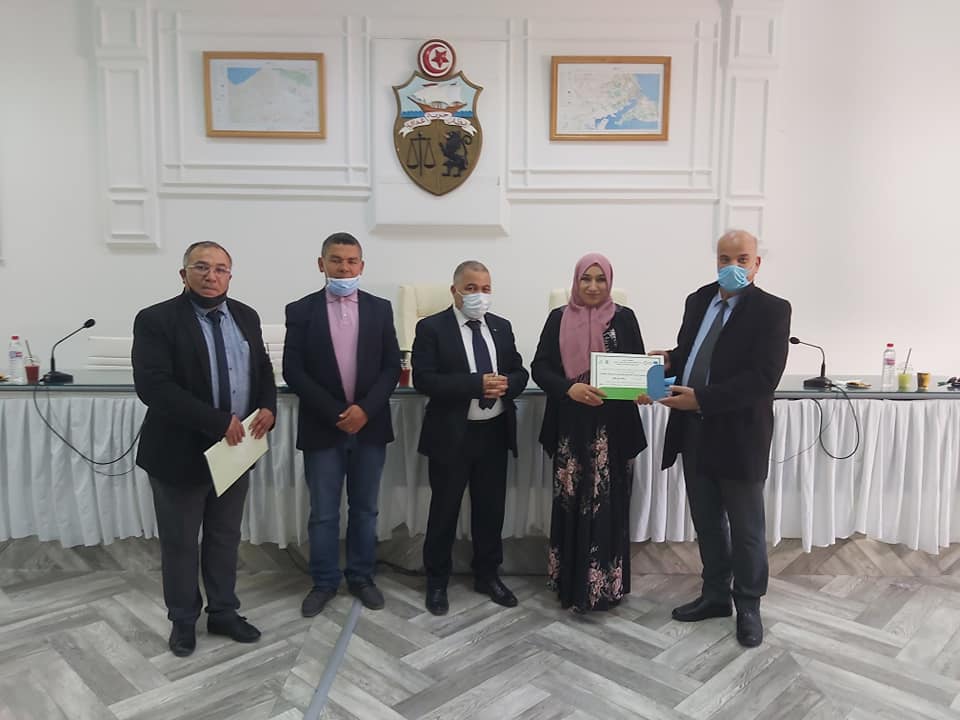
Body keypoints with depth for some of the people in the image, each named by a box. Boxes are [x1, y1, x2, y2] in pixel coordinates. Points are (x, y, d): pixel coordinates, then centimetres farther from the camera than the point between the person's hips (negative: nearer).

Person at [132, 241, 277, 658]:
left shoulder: (246, 317, 5)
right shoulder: (156, 320, -13)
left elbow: (263, 369, 12)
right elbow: (154, 387, -23)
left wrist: (267, 407, -9)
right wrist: (218, 422, -26)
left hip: (236, 449, 5)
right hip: (180, 452, -4)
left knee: (226, 538, 17)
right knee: (179, 543, 12)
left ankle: (223, 613, 34)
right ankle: (183, 620, 32)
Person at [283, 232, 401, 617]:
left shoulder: (380, 309, 4)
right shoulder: (301, 310, 0)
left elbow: (392, 367, 1)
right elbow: (293, 371, -6)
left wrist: (365, 409, -13)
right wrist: (335, 413, -14)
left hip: (370, 425, 2)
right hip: (322, 428, -1)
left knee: (365, 509, 12)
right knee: (323, 513, 8)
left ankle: (361, 577, 28)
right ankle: (324, 582, 24)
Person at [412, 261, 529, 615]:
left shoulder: (502, 327, 8)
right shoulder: (431, 328, -8)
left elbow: (520, 373, 10)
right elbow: (424, 380, -18)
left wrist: (506, 384, -14)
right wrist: (477, 383, -25)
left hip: (495, 432, 5)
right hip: (452, 434, -4)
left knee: (491, 508, 15)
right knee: (444, 510, 9)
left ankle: (487, 575, 33)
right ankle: (437, 581, 26)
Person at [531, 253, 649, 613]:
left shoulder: (623, 317, 3)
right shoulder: (559, 318, 4)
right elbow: (540, 367, -1)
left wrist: (642, 390, -20)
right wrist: (570, 388, -20)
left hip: (613, 427, 0)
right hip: (571, 427, 1)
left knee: (608, 505, 4)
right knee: (571, 505, 6)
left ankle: (604, 585, 18)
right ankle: (571, 582, 20)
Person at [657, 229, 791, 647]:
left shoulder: (772, 310, -11)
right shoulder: (698, 300, 8)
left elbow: (763, 378, -20)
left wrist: (701, 399, -24)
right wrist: (670, 361, -6)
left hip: (739, 435, -6)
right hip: (694, 432, 6)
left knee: (746, 528, 11)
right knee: (706, 523, 18)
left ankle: (748, 606, 30)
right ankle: (715, 595, 36)